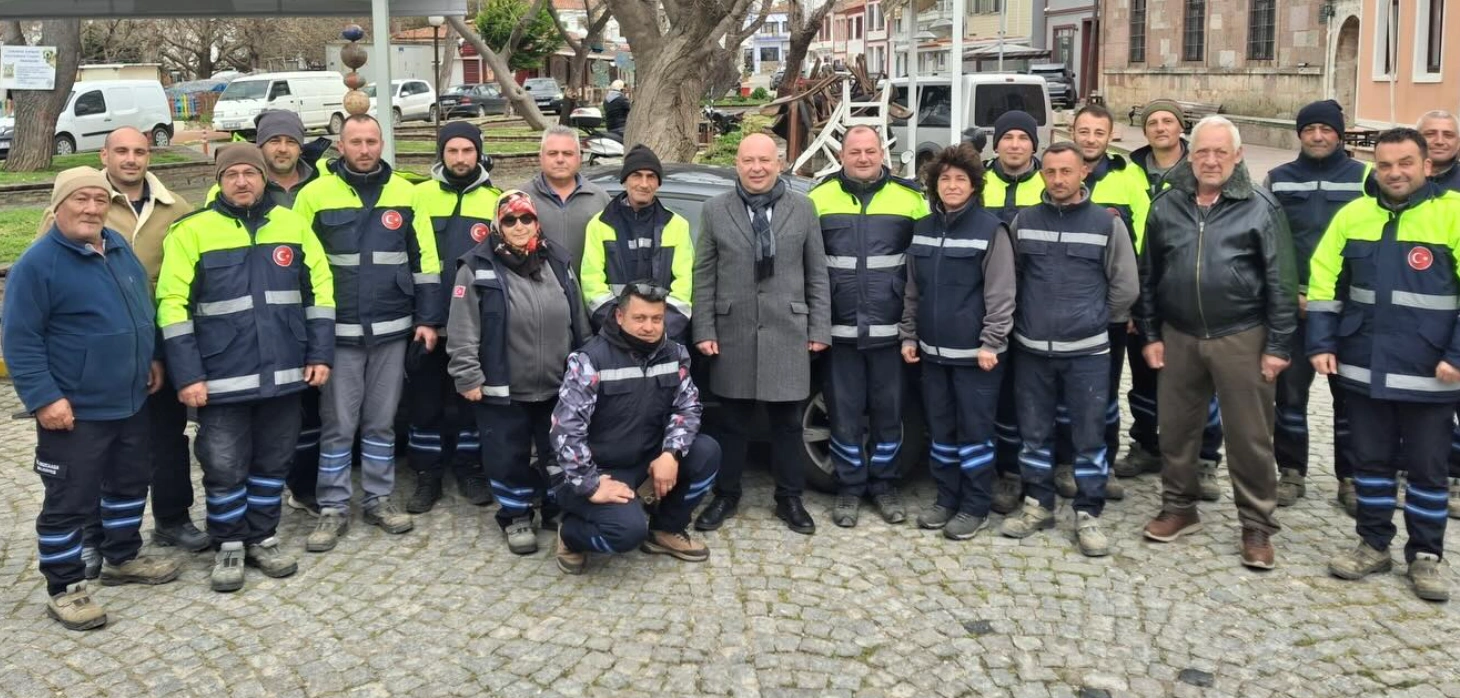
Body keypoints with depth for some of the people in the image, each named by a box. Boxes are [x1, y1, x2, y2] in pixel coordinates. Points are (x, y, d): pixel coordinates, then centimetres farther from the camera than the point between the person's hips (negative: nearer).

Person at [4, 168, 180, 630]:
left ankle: (123, 558, 38)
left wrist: (152, 358, 17)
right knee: (70, 500, 1)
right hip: (74, 410, -8)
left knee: (130, 483, 20)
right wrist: (43, 397, -21)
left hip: (131, 402, 8)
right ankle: (64, 588, 13)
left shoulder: (119, 247, 7)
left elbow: (143, 309, 21)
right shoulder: (37, 263, -16)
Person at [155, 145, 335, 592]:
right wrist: (187, 374, -12)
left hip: (284, 373, 3)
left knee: (273, 462, 13)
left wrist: (320, 354, 3)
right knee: (224, 466, 4)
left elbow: (319, 290, 9)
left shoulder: (293, 225, 6)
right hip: (222, 377, -3)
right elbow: (173, 304, -7)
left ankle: (262, 538, 29)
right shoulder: (193, 231, -4)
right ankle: (229, 546, 22)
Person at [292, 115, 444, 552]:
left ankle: (379, 499, 22)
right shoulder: (315, 195, -2)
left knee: (381, 421, 11)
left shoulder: (406, 194, 4)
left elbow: (424, 260, 6)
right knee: (338, 424, 2)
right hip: (338, 331, -2)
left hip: (392, 330, 2)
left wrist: (427, 318, 2)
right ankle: (333, 508, 12)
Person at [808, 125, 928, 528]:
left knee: (888, 412, 9)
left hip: (889, 330, 0)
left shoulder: (910, 198, 2)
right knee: (844, 414, 6)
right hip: (839, 330, 0)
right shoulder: (820, 198, 3)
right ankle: (850, 488, 19)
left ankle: (884, 485, 23)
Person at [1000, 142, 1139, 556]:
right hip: (1032, 349, 2)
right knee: (1034, 433, 10)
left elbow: (1125, 287, 2)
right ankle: (1038, 506, 25)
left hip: (1087, 352, -2)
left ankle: (1088, 515, 15)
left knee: (1089, 435, 3)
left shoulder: (1107, 223, -3)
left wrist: (1095, 320, 8)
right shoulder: (1023, 222, 4)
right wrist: (1029, 319, 11)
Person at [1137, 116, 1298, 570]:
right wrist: (1150, 335, 8)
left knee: (1250, 437, 4)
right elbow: (1148, 276, 10)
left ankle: (1257, 526, 16)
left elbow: (1281, 282, -5)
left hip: (1242, 338, -3)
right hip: (1179, 337, 3)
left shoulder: (1261, 208, -5)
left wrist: (1278, 345, -7)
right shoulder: (1166, 206, 5)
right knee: (1176, 429, 12)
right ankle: (1179, 508, 30)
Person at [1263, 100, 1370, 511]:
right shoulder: (1278, 180, 4)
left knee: (1350, 393, 7)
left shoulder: (1364, 178, 2)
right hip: (1291, 305, 1)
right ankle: (1291, 472, 20)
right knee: (1290, 391, 7)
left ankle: (1351, 478, 18)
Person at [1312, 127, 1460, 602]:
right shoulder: (1353, 214, 4)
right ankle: (1374, 545, 27)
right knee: (1371, 460, 13)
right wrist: (1321, 342, 2)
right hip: (1363, 368, 3)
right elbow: (1325, 282, 8)